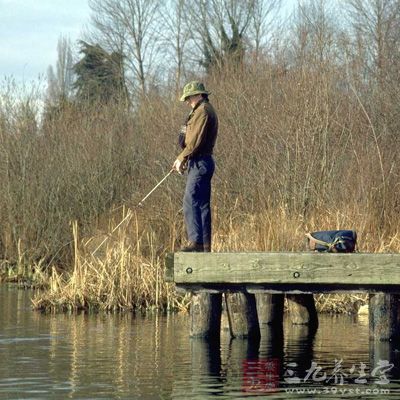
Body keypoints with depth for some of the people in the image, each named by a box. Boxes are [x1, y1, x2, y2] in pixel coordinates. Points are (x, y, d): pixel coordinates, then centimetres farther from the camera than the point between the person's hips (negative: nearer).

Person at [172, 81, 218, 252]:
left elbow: (196, 141, -19)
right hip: (200, 163, 11)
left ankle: (196, 242, -19)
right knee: (202, 204, 10)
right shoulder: (203, 111, 21)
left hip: (200, 163, -11)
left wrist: (182, 158, -11)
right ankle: (205, 245, 12)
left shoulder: (203, 111, -12)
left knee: (190, 202, -14)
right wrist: (183, 159, 13)